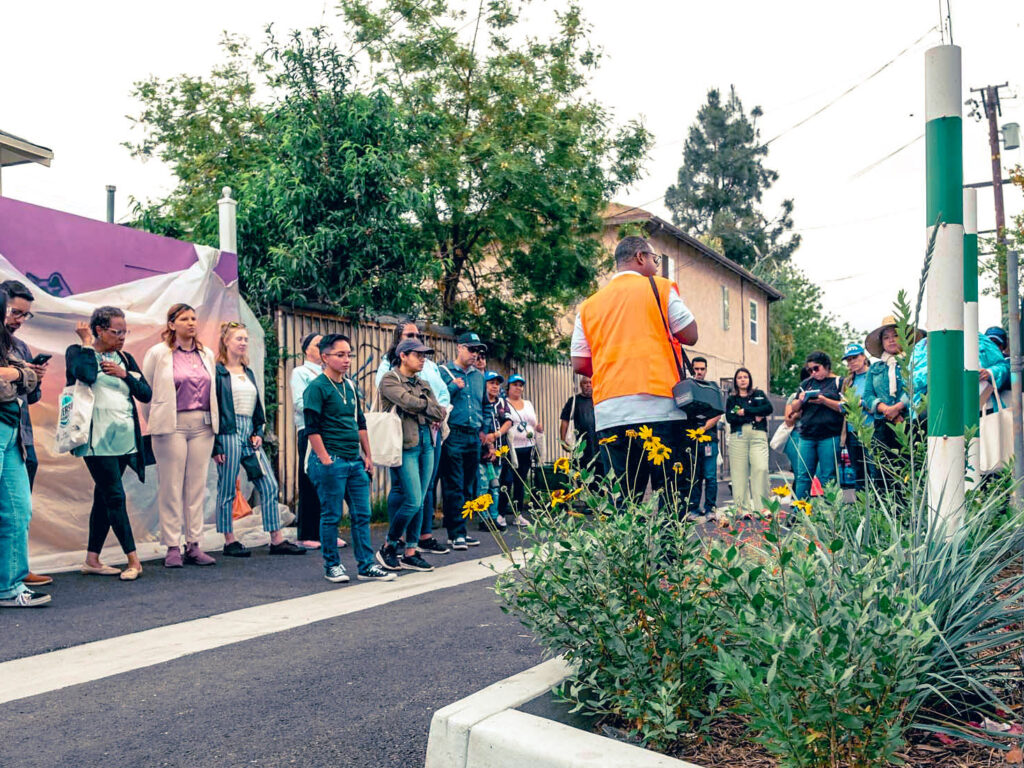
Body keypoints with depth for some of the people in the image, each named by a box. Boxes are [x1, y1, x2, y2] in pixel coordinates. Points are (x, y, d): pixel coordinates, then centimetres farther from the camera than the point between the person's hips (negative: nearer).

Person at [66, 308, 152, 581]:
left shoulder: (125, 359, 15)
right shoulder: (78, 352, 0)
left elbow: (146, 394, 8)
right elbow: (87, 374, -23)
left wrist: (124, 374, -6)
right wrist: (87, 343, -10)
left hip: (124, 439, 6)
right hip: (97, 438, -6)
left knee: (104, 497, 10)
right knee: (115, 497, -9)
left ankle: (92, 560, 17)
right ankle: (133, 560, -7)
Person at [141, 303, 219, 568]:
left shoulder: (207, 355, 13)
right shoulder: (158, 353, 0)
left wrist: (212, 421, 11)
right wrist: (156, 422, 4)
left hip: (203, 426, 4)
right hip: (172, 425, -4)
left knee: (197, 486, 6)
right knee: (171, 487, -1)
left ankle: (193, 545, 12)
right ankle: (172, 547, 6)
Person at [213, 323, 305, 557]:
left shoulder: (248, 372, 18)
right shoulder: (218, 371, -4)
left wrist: (259, 433, 7)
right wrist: (216, 445, -13)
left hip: (249, 434, 7)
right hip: (228, 433, -7)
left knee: (269, 485, 2)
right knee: (227, 490, 1)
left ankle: (276, 539, 7)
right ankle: (229, 541, 12)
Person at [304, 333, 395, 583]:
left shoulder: (350, 386, 14)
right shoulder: (317, 387, -7)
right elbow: (312, 427, -12)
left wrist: (367, 456, 16)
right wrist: (324, 459, -16)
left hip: (355, 461, 7)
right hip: (331, 461, -7)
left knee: (362, 515, 7)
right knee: (331, 516, 2)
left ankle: (366, 565, 14)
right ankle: (332, 565, 16)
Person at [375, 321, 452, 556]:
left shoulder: (430, 365, 20)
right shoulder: (389, 365, 3)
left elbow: (444, 392, 16)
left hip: (431, 431, 6)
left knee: (427, 486, 9)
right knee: (400, 486, -4)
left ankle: (425, 536, 16)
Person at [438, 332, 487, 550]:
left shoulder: (478, 376, 18)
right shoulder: (443, 371, 0)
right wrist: (453, 387, -17)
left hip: (473, 437, 6)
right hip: (453, 435, -6)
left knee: (467, 487, 10)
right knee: (453, 487, -6)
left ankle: (460, 531, 17)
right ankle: (456, 533, -3)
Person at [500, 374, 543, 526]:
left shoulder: (528, 404, 20)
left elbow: (535, 423, 24)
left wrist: (539, 427, 3)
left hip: (527, 448, 6)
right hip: (510, 448, -6)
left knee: (521, 482, 7)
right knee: (507, 481, -9)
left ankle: (518, 515, 12)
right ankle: (500, 514, -3)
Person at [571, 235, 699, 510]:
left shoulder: (589, 306, 17)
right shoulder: (659, 287, 6)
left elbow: (580, 364, 13)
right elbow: (690, 335, 6)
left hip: (609, 413, 4)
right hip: (660, 405, -4)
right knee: (673, 502, -2)